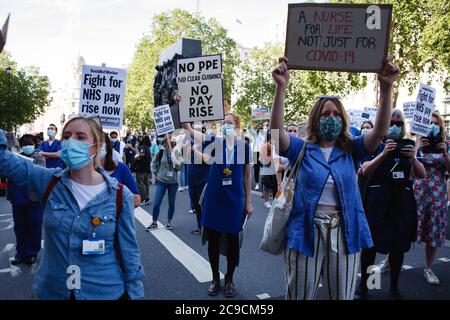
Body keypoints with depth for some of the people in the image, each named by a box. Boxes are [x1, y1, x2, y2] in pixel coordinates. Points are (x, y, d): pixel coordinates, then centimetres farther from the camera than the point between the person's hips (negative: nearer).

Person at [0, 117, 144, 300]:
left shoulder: (120, 195, -13)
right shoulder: (50, 182, -5)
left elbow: (129, 252, -8)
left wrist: (135, 294, -5)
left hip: (104, 291, -2)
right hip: (51, 291, 3)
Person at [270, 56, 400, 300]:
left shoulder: (351, 150, 6)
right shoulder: (302, 149, 0)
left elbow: (380, 131, -8)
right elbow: (276, 130, -15)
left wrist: (386, 88, -19)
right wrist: (281, 87, -24)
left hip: (344, 234, 2)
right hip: (306, 233, -2)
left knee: (342, 296, 17)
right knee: (299, 295, 10)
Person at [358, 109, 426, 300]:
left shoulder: (407, 146, 12)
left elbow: (422, 175, 5)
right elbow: (365, 171, -11)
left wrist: (413, 158, -14)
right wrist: (384, 153, -22)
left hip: (402, 200, 3)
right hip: (377, 200, -3)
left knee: (399, 245, 6)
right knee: (371, 243, 1)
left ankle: (394, 287, 22)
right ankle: (363, 284, 17)